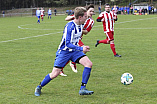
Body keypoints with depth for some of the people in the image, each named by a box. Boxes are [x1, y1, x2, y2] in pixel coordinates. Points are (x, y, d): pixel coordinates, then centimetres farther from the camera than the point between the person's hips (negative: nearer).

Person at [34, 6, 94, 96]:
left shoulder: (81, 25, -1)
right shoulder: (69, 27, -26)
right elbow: (68, 44, -29)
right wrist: (81, 49, -34)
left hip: (75, 50, 7)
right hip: (64, 51, -6)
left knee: (89, 64, -16)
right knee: (55, 73, -8)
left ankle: (83, 89, -11)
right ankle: (39, 87, 18)